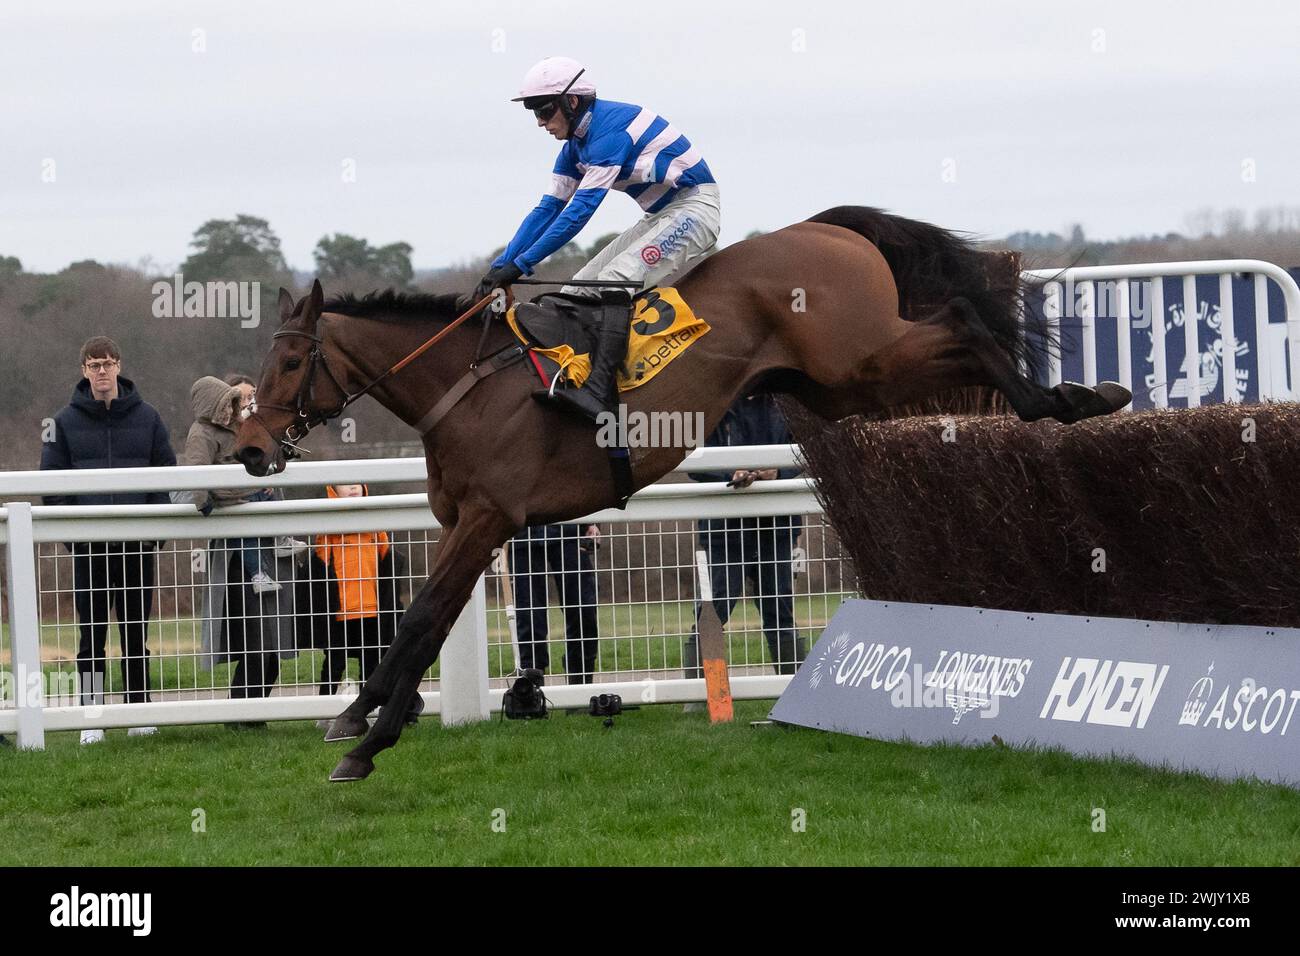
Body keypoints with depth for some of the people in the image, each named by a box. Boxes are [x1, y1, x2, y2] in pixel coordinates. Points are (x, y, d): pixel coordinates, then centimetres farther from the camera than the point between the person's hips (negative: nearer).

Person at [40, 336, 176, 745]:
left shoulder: (147, 417, 7)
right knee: (92, 632, -1)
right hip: (88, 544, -1)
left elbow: (167, 473, 8)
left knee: (137, 632, 6)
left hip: (138, 542, 1)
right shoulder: (66, 421, 4)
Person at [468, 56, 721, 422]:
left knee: (616, 277, -30)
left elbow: (580, 210, -28)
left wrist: (520, 264, -29)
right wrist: (500, 266, -2)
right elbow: (547, 210, 8)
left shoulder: (611, 129, -23)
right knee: (576, 292, 2)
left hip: (694, 208, -11)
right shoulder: (576, 144, 7)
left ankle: (597, 391, -42)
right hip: (659, 217, 11)